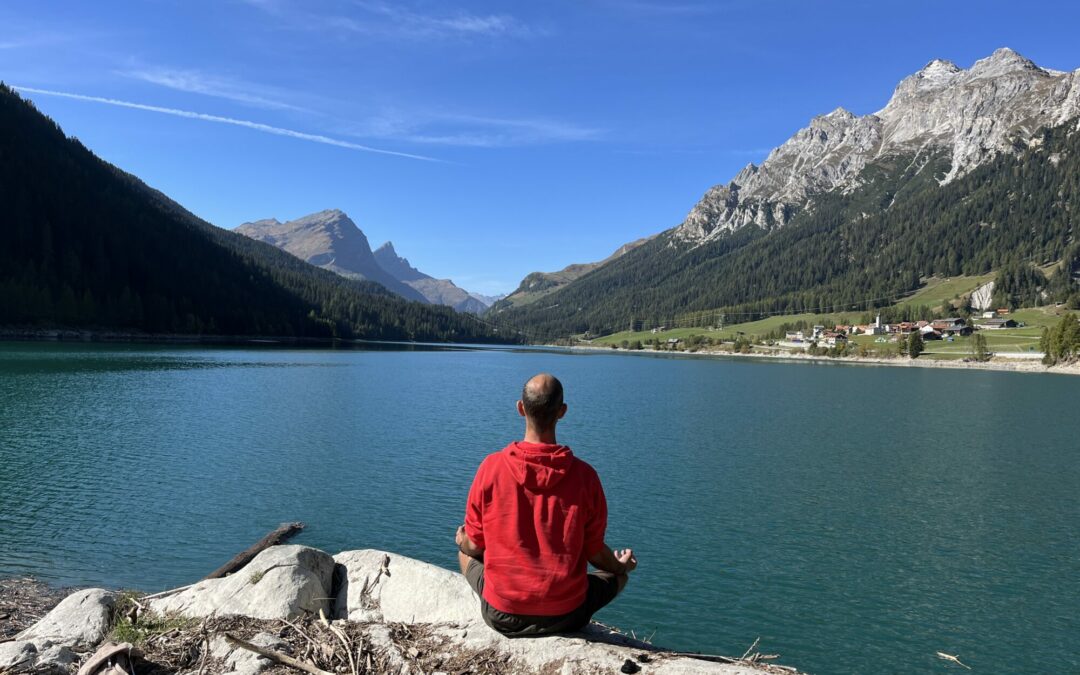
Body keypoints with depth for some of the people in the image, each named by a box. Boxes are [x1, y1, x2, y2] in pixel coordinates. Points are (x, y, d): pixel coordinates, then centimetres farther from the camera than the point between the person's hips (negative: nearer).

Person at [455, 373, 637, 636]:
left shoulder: (491, 467, -14)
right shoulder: (584, 475, -15)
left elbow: (474, 546, -3)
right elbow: (595, 553, -4)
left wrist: (462, 542, 22)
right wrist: (622, 566, 20)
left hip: (501, 616, 0)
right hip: (565, 616, 1)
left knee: (465, 554, 30)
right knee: (618, 574, 29)